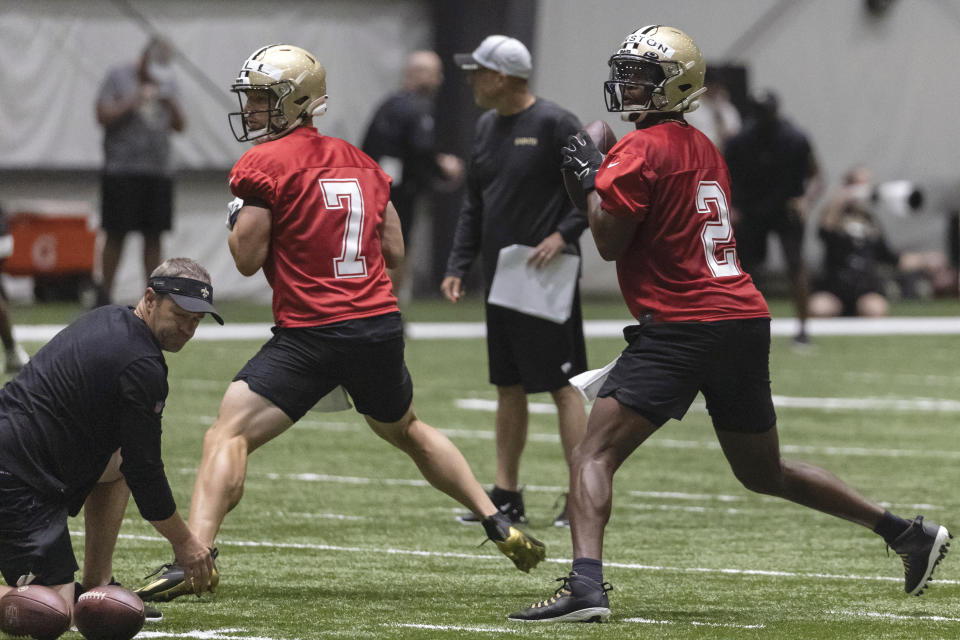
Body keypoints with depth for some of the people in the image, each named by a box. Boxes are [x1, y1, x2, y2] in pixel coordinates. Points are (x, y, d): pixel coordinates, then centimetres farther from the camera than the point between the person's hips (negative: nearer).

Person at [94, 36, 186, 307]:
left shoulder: (166, 82, 15)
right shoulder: (118, 77, 1)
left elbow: (180, 125, 16)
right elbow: (103, 115, -6)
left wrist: (172, 106, -3)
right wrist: (134, 101, -14)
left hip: (159, 170, 5)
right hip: (122, 170, -5)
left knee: (154, 236, 4)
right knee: (117, 234, -4)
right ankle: (104, 294, 1)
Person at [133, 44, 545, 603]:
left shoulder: (265, 164, -6)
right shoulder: (361, 163, 14)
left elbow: (248, 258, -6)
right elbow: (394, 253, 15)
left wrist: (237, 221, 12)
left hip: (312, 332, -6)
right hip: (381, 323, 6)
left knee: (229, 436, -7)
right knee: (406, 429, 29)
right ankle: (499, 525, 29)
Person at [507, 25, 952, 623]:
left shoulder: (642, 150, -8)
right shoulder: (705, 150, 18)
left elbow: (610, 242, -7)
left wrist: (592, 176, 5)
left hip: (682, 324, -8)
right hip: (747, 319, 8)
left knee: (594, 455, -10)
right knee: (766, 472, 23)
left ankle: (586, 584, -28)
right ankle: (909, 533, 24)